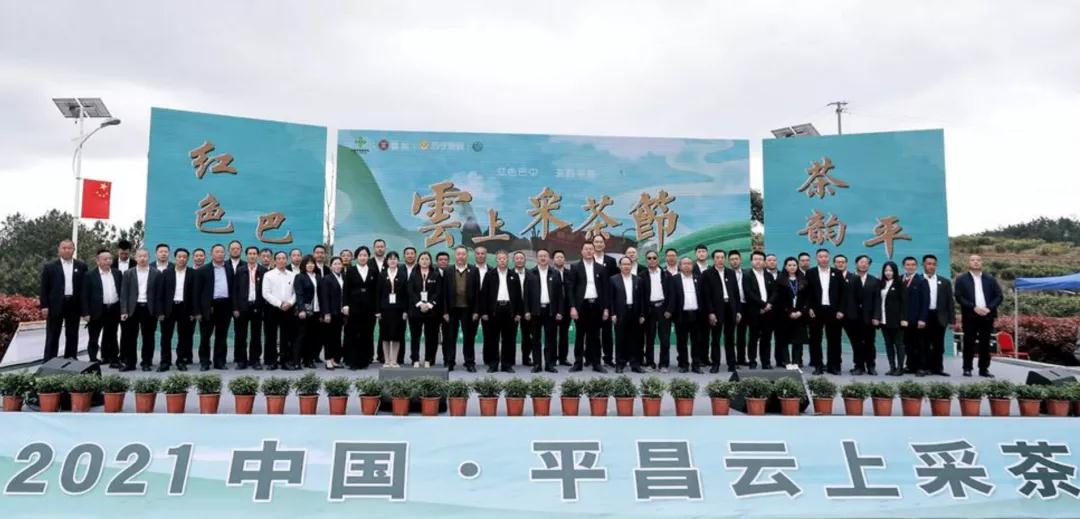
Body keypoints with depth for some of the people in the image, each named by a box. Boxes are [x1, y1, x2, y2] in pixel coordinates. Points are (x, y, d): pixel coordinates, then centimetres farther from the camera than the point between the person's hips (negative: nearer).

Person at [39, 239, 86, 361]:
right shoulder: (49, 266, 2)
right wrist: (44, 306, -6)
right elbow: (44, 287, 1)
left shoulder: (81, 266, 6)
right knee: (52, 336, 3)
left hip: (74, 305, 2)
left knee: (72, 336, 8)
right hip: (55, 305, -2)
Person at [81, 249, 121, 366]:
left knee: (110, 337, 12)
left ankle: (109, 358, 20)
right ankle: (93, 359, 13)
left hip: (114, 310, 3)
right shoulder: (90, 275, -3)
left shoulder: (117, 273, 8)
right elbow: (85, 296, -5)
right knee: (94, 337, 5)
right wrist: (86, 313, -10)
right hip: (97, 311, -3)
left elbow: (121, 291, 11)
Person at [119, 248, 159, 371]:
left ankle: (147, 363, 12)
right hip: (133, 308, 1)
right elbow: (124, 293, 3)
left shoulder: (156, 273, 3)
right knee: (130, 337, 4)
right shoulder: (129, 273, 7)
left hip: (149, 309, -1)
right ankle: (129, 363, 13)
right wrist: (124, 311, -5)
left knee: (148, 338, 4)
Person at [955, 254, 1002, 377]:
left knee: (985, 344, 5)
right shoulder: (961, 279, 3)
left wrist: (989, 308, -9)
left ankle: (984, 369, 11)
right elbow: (959, 297, -5)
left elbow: (999, 296, 7)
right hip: (970, 316, -2)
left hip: (987, 316, 2)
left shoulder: (990, 279, 11)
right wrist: (974, 307, -16)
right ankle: (967, 368, 6)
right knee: (969, 344, 0)